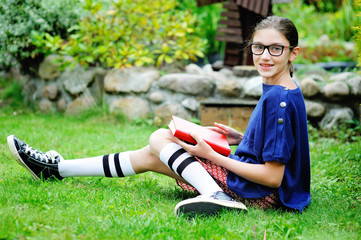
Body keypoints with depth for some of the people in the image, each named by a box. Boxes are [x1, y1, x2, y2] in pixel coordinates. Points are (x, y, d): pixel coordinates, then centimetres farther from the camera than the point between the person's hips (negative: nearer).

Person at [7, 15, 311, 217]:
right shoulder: (285, 93, 9)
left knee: (159, 139, -7)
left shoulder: (279, 100, -21)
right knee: (151, 154, 12)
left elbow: (273, 176, -23)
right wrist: (242, 139, 8)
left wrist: (211, 155, -19)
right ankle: (57, 169, 18)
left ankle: (216, 196, -27)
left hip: (261, 194, -10)